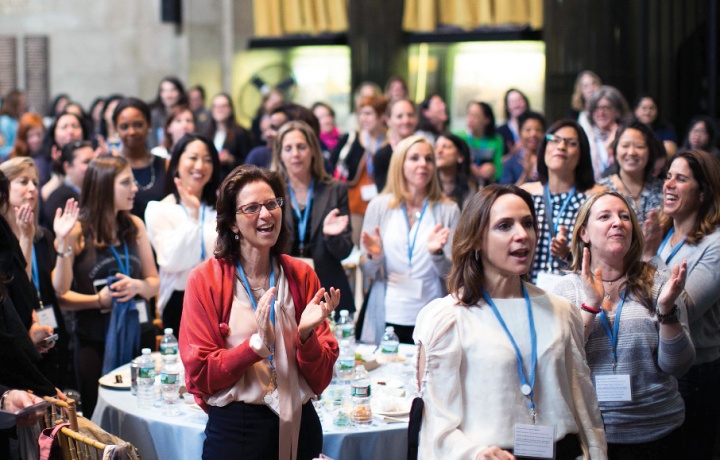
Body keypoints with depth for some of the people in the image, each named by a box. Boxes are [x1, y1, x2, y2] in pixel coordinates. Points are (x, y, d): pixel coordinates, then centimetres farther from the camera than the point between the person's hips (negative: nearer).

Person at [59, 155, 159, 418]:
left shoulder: (135, 226, 6)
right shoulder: (77, 232, -7)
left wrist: (136, 286, -9)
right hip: (95, 343, -4)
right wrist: (98, 300, -19)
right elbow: (58, 294, -8)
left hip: (140, 336, 4)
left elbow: (154, 282, 12)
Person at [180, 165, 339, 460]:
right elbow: (199, 376, -10)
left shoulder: (302, 276, 1)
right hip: (234, 432, -3)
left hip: (299, 427, 3)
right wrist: (257, 344, -22)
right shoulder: (206, 280, -7)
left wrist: (306, 335, -17)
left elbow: (321, 379, 1)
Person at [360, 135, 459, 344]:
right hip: (387, 317, 0)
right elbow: (367, 271, 5)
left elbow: (451, 272, 1)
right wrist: (373, 256, -15)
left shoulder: (448, 210, 3)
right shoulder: (379, 205, 4)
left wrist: (437, 253, -18)